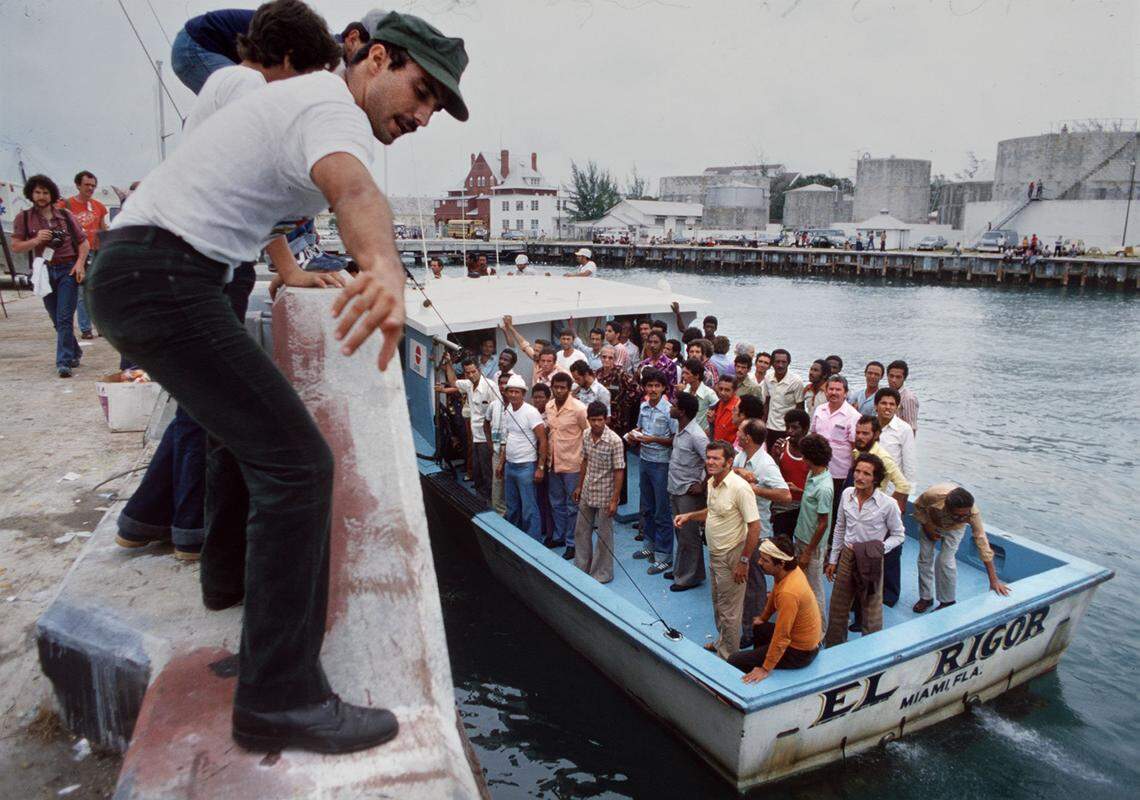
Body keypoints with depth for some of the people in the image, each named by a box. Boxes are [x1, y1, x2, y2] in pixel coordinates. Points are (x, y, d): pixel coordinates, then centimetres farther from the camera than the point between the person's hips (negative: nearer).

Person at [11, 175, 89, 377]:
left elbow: (83, 242, 8)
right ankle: (75, 352, 32)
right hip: (45, 271, 2)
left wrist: (80, 263, -7)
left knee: (65, 318, -11)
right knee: (57, 320, 11)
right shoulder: (24, 218, 6)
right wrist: (36, 240, -14)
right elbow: (15, 247, 3)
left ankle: (64, 362, -12)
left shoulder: (65, 215, 5)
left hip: (68, 270, -2)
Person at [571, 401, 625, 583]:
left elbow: (619, 472, -17)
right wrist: (579, 486, 14)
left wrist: (614, 500, -18)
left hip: (604, 495, -6)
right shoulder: (586, 435, -2)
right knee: (581, 531, 17)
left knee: (604, 535, 7)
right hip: (587, 493, 6)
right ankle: (581, 567, 34)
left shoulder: (614, 441, -20)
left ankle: (602, 573, 22)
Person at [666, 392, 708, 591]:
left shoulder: (696, 435, -24)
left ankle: (690, 577, 19)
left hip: (689, 492, -9)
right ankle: (680, 570, 36)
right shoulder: (680, 429, 3)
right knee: (680, 533, 21)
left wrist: (702, 486, -18)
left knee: (688, 536, 5)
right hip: (675, 490, 9)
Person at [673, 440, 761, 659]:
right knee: (718, 605, 24)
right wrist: (689, 516, 6)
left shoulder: (739, 488, -25)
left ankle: (728, 656, 20)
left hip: (731, 558, -9)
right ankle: (721, 642, 43)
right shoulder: (711, 483, 3)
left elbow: (754, 526, -24)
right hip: (714, 555, 9)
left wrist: (743, 561, -21)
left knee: (729, 611, 5)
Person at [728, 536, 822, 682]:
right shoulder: (791, 569, -7)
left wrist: (766, 669, -23)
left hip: (800, 652, -9)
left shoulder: (788, 593, -34)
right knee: (757, 628, 33)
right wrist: (763, 618, 28)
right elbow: (773, 597, 13)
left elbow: (781, 637, -30)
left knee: (734, 662, -9)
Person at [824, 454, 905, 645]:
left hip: (871, 562, -4)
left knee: (871, 611, 10)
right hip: (846, 556, 4)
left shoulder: (888, 504, -18)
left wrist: (879, 548, -21)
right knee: (837, 609, 17)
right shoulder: (847, 494, -5)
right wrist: (833, 559, 11)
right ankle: (833, 650, 36)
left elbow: (898, 535, -3)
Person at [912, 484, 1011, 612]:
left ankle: (948, 601, 8)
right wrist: (927, 527, -17)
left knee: (945, 561, -12)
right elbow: (918, 506, -18)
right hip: (930, 522, 1)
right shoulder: (933, 495, -43)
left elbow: (982, 541, -35)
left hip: (954, 528, -1)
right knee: (924, 558, 2)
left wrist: (994, 580, -32)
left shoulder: (972, 512, -40)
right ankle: (926, 597, 21)